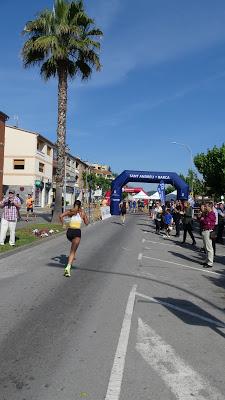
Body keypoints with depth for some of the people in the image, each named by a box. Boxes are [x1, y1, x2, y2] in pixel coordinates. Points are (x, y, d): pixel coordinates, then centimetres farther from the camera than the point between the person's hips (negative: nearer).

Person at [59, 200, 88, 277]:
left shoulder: (70, 211, 9)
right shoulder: (82, 213, 7)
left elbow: (61, 216, -5)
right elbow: (86, 223, 17)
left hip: (69, 231, 3)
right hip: (77, 232, -3)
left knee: (74, 244, 39)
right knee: (72, 251, -6)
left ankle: (73, 256, 40)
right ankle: (68, 267, -23)